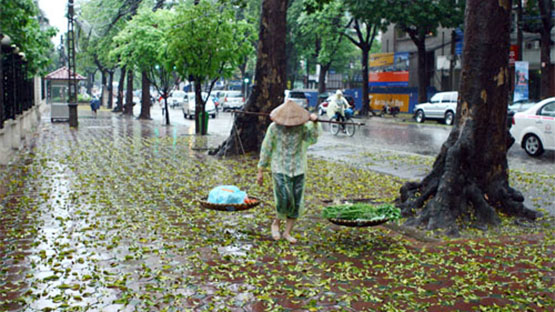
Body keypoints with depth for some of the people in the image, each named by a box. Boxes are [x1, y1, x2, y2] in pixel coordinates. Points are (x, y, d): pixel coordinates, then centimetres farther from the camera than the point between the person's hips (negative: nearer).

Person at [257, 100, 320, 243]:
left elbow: (312, 139, -21)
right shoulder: (274, 127, -9)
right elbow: (266, 149, -2)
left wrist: (315, 123, -33)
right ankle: (276, 223, 15)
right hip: (280, 169, -3)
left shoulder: (302, 126, -5)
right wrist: (260, 171, 1)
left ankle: (287, 232, 22)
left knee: (296, 204, 4)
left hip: (298, 170, 3)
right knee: (285, 201, -14)